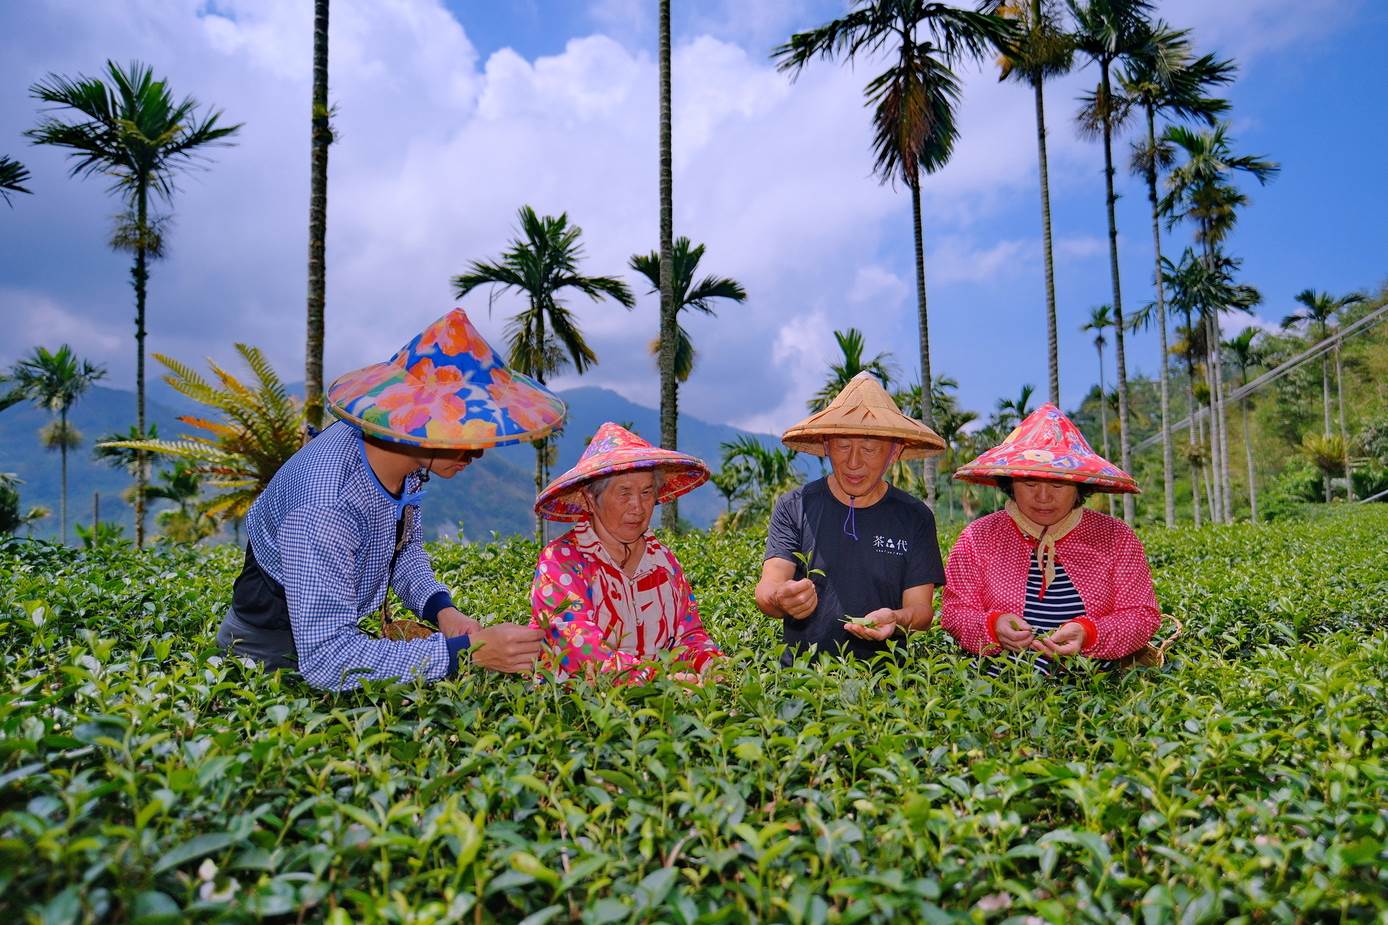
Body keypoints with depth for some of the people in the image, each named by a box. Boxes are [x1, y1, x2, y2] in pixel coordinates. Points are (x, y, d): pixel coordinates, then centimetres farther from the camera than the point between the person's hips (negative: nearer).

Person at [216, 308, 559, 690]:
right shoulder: (322, 512, -39)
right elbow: (327, 659, -39)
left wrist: (441, 608, -15)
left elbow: (405, 544, 2)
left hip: (338, 616, 6)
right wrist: (466, 651, -41)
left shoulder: (402, 455, -17)